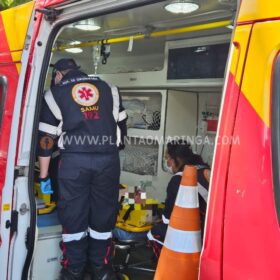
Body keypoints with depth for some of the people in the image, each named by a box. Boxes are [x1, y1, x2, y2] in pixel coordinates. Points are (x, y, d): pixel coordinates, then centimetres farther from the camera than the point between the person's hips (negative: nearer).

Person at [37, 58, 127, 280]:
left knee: (73, 214, 9)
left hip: (74, 160, -2)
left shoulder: (55, 93, 11)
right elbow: (121, 126, 18)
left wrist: (44, 176, 13)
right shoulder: (108, 89, 19)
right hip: (108, 159, 2)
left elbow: (45, 139, 8)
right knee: (104, 213, 12)